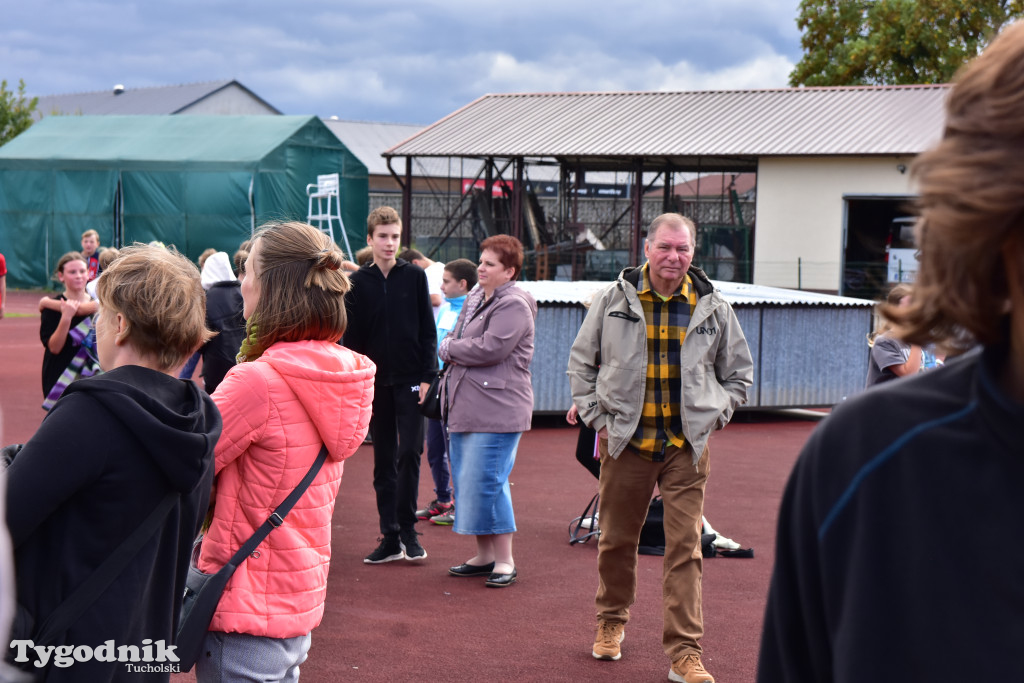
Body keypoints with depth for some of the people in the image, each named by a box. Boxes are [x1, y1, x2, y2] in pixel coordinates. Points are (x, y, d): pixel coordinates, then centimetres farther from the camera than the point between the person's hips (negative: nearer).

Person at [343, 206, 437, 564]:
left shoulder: (414, 276, 2)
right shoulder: (358, 283, 4)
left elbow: (428, 330, 2)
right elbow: (351, 337, 4)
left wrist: (427, 376, -5)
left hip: (409, 380, -1)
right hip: (375, 382, 1)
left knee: (409, 453, -6)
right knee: (383, 460, 6)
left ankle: (407, 529, 4)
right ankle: (390, 536, 11)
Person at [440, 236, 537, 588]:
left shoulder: (514, 304, -11)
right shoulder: (474, 298, 17)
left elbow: (491, 348, -21)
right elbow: (451, 339, 20)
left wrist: (450, 349, -6)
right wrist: (452, 347, -3)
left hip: (497, 409, -9)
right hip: (464, 406, 9)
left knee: (487, 482, -9)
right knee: (468, 482, 11)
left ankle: (504, 560, 0)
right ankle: (483, 555, 20)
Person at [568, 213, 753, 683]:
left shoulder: (713, 308, 3)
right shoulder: (613, 300, 1)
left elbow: (738, 374, 15)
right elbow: (581, 363, 11)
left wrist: (710, 418, 5)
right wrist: (597, 417, 2)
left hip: (686, 447, 0)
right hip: (625, 443, 0)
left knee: (685, 547, -4)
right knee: (616, 539, 12)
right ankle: (611, 622, 35)